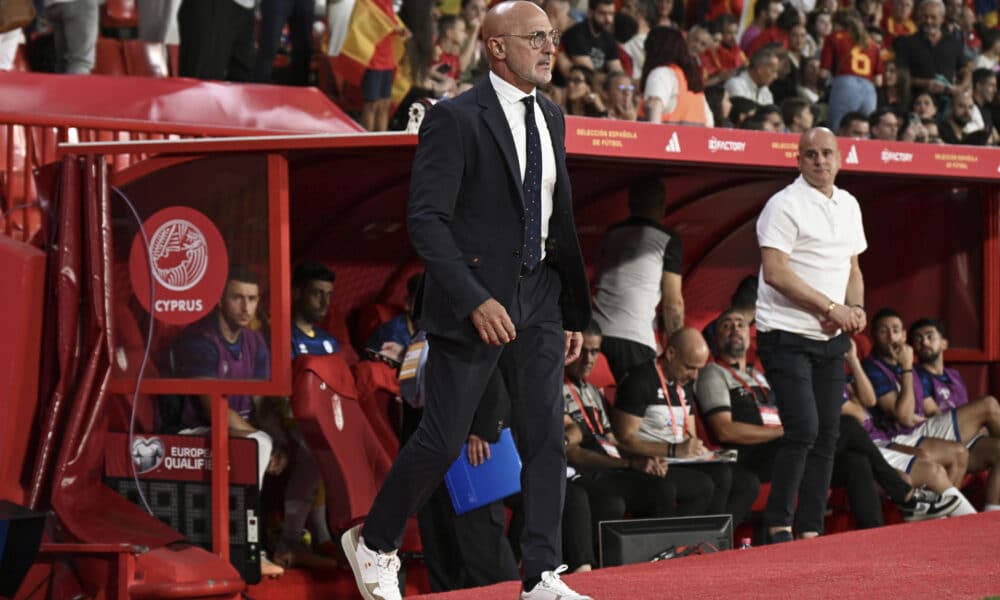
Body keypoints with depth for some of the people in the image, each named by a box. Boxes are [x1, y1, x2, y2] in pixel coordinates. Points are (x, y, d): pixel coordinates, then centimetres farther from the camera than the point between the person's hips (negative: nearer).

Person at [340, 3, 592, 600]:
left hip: (537, 294, 7)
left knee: (547, 437, 0)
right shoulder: (456, 119, -12)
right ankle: (374, 543, 20)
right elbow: (426, 219, -17)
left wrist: (575, 310, 17)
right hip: (474, 294, -6)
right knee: (442, 439, -1)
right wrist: (474, 299, -25)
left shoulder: (551, 118, 12)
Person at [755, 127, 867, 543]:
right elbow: (775, 272, -18)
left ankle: (810, 530, 10)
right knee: (803, 429, -15)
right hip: (787, 336, -7)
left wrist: (856, 310, 2)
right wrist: (831, 308, -16)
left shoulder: (848, 206, 14)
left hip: (831, 338, 7)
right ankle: (778, 527, -6)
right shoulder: (785, 205, -10)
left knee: (827, 435, 5)